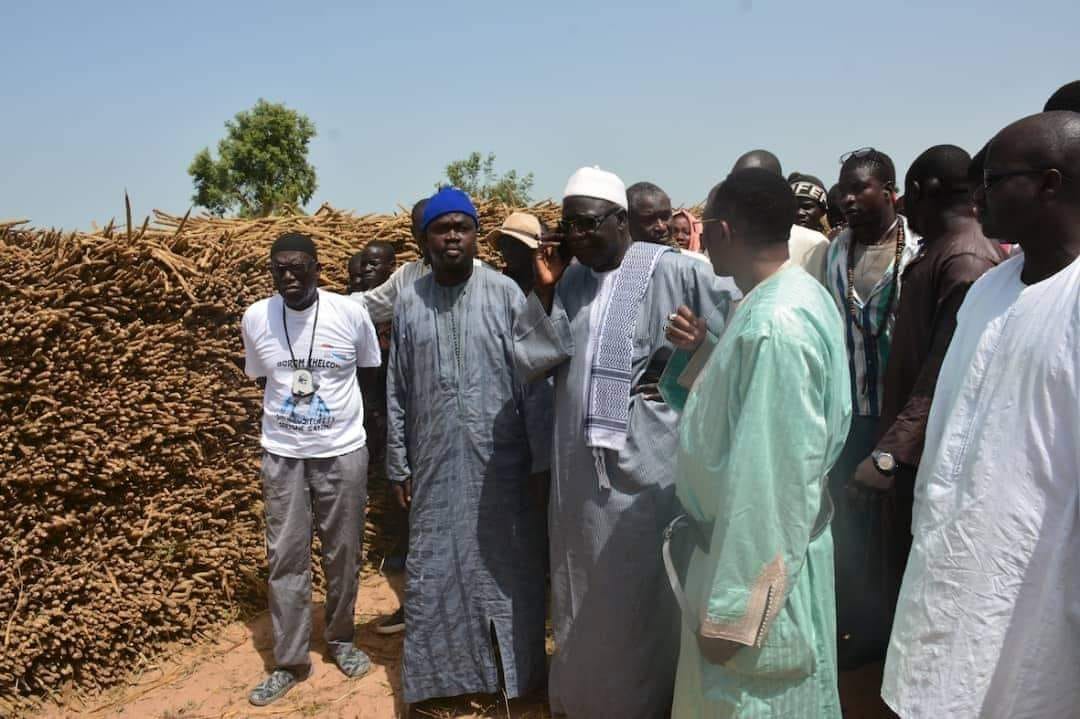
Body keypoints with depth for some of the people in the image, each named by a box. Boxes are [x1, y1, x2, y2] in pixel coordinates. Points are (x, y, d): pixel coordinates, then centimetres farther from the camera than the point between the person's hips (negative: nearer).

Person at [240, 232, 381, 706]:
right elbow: (260, 379, 11)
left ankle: (341, 640, 30)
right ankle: (290, 660, 18)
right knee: (286, 557, 5)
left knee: (343, 553, 10)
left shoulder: (351, 313, -9)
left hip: (343, 452, -1)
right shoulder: (254, 319, -5)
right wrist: (286, 416, 11)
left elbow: (372, 376, 4)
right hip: (282, 455, 1)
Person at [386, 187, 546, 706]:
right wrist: (398, 465, 7)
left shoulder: (505, 293, -5)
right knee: (434, 571, 10)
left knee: (505, 568, 9)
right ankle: (436, 678, 27)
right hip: (436, 464, 2)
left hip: (500, 461, -2)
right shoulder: (409, 302, 4)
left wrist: (539, 456, -6)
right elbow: (397, 392, 8)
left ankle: (513, 674, 27)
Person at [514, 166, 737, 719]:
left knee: (642, 593, 9)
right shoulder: (568, 280, 7)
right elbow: (529, 363, 2)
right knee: (584, 594, 19)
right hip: (578, 465, 6)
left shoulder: (672, 272, -9)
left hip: (647, 462, -5)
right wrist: (543, 291, -7)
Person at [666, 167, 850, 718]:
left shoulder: (774, 324, -27)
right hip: (762, 545, 9)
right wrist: (705, 351, 10)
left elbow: (769, 477, -28)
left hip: (758, 561, -9)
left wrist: (731, 609, -22)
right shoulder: (790, 297, 3)